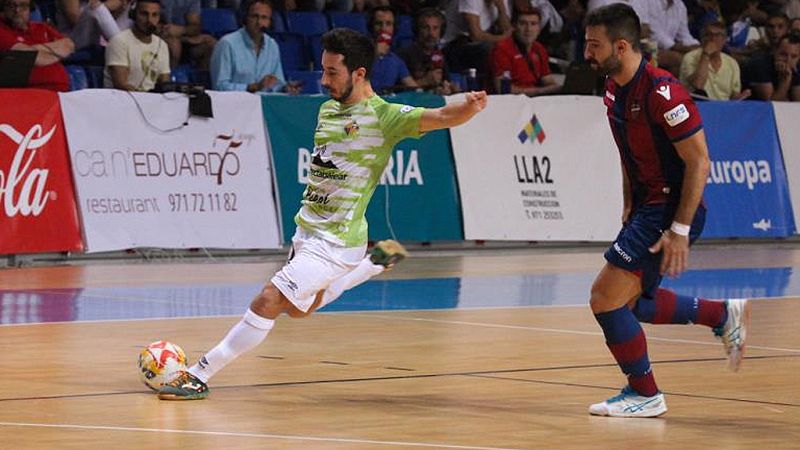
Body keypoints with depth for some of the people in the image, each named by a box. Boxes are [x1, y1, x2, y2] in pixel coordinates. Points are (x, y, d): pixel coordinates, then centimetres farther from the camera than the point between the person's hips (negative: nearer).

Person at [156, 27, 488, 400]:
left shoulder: (384, 116, -16)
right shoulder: (328, 110, 8)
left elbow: (441, 117, -29)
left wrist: (469, 106, -51)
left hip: (336, 241, -9)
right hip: (306, 230, 9)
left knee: (268, 301, -16)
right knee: (298, 309, 27)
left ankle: (199, 376, -8)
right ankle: (377, 262, 37)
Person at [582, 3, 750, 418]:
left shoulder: (662, 93, -23)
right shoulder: (614, 89, 5)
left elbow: (699, 162, -20)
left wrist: (679, 230, -22)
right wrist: (629, 206, 16)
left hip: (672, 210, -10)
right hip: (646, 208, 10)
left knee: (606, 298, -10)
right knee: (633, 303, 16)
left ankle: (644, 395, 5)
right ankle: (724, 315, 31)